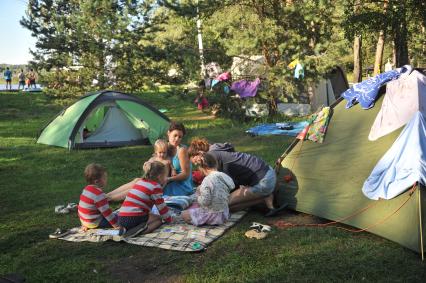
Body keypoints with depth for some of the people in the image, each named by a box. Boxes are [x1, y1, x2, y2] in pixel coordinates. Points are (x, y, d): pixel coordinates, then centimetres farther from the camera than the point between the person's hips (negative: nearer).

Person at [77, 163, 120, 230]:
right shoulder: (99, 194, -23)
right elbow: (106, 211, -21)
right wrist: (116, 225, -14)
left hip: (84, 221, 9)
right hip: (95, 223, -9)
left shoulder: (86, 189, 6)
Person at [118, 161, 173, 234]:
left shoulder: (140, 181, 20)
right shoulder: (156, 186, -4)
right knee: (159, 219, 10)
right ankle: (144, 229, -19)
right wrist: (169, 219, 16)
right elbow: (161, 207, -1)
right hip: (134, 218, -7)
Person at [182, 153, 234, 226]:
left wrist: (198, 195, -6)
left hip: (212, 216, -8)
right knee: (195, 205, 29)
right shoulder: (224, 176, -2)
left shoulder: (208, 180, -25)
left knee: (184, 214, 5)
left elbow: (205, 202, -27)